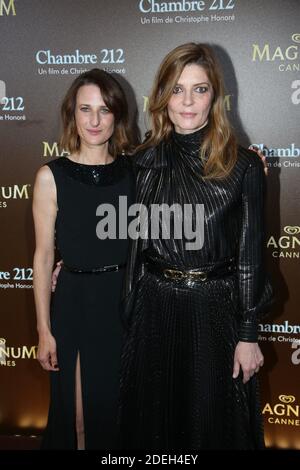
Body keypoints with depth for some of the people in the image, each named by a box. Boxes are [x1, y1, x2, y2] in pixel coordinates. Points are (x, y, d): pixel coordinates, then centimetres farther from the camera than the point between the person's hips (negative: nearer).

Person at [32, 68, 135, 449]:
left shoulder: (134, 171, 0)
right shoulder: (52, 176, -7)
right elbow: (43, 256, -6)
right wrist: (44, 331, -5)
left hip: (128, 299, 3)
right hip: (76, 302, -2)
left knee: (123, 407, 18)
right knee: (79, 416, 9)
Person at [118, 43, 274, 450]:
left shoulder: (243, 166, -7)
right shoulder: (145, 161, 2)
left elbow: (251, 253, -6)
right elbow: (134, 242, 10)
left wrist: (248, 334, -6)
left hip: (214, 311, -2)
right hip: (153, 311, 3)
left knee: (213, 424, 13)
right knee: (153, 421, 17)